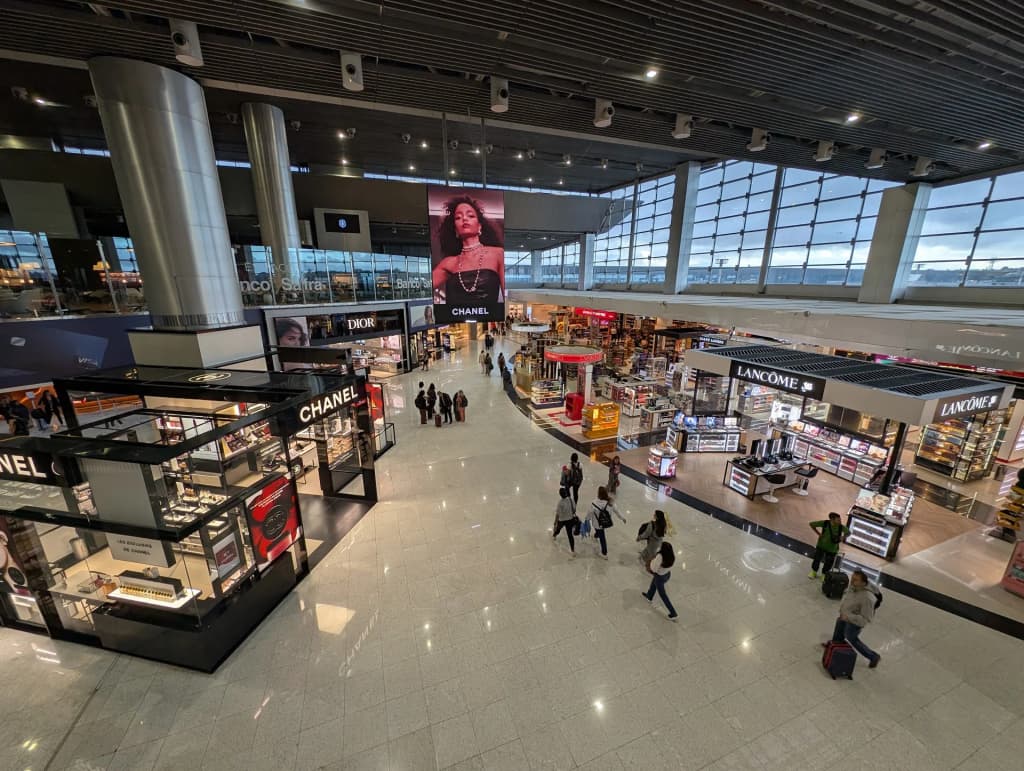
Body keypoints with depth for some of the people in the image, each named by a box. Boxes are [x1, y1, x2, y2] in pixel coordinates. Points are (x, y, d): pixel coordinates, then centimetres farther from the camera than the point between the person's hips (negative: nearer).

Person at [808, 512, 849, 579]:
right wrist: (818, 533, -8)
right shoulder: (825, 523, -21)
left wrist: (842, 537, -8)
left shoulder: (841, 527, -17)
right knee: (817, 559, 9)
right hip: (821, 546, -1)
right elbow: (812, 524, -9)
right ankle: (814, 572, 33)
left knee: (828, 563, 9)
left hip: (832, 549, 1)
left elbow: (848, 533, 6)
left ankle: (824, 574, 34)